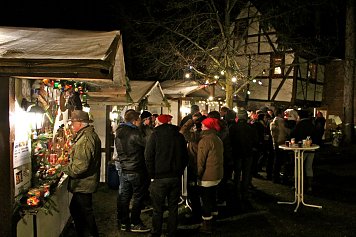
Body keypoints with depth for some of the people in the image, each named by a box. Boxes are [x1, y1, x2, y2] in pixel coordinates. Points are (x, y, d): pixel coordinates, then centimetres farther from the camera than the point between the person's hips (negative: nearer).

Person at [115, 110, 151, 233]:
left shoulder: (118, 133, 6)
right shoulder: (135, 133, -20)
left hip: (124, 170, 8)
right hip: (136, 171, -7)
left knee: (124, 197, 14)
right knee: (138, 197, 5)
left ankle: (124, 223, 23)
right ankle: (135, 224, 13)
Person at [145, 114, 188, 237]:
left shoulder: (155, 135, -6)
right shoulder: (180, 136, 4)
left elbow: (148, 157, -9)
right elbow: (185, 157, 8)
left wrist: (152, 175, -2)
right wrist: (179, 172, 14)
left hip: (159, 178, -3)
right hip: (176, 177, 4)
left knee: (158, 209, 7)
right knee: (173, 207, 13)